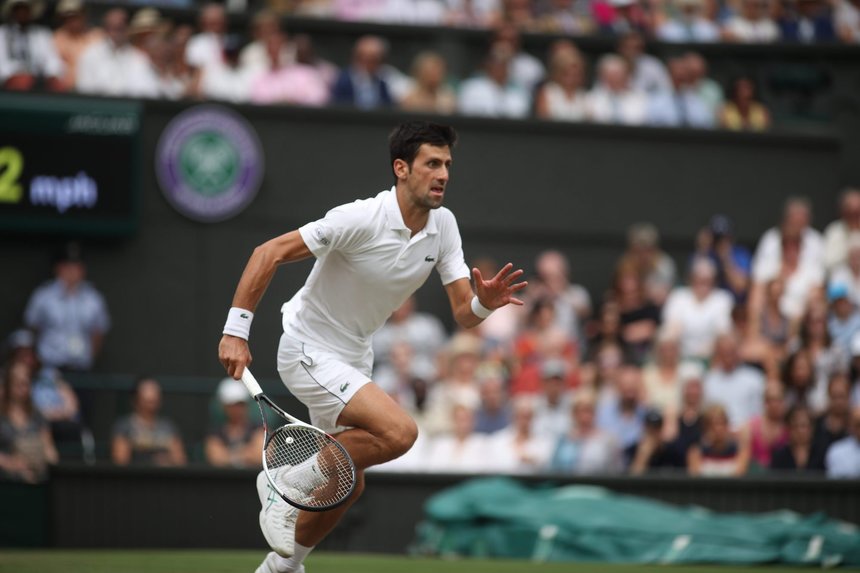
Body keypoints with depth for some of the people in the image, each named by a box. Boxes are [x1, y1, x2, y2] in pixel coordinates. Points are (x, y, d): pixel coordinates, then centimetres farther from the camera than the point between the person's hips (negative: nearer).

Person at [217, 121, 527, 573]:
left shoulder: (443, 226, -5)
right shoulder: (361, 219, -26)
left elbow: (463, 314, -5)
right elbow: (269, 253, -23)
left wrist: (484, 302, -29)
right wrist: (236, 330, -27)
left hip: (353, 357, 8)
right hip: (308, 352, -8)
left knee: (348, 485, 13)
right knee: (398, 431, -26)